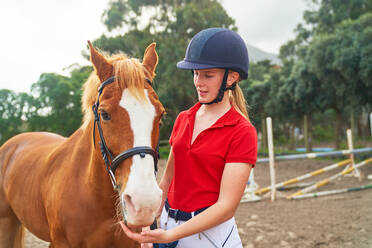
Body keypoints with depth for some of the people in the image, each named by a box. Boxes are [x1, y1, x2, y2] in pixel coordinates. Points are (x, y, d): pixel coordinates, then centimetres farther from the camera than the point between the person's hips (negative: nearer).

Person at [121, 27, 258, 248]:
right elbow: (167, 180, 11)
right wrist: (148, 228, 7)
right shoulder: (183, 119, 5)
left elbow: (227, 206, -19)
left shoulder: (242, 132, -14)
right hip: (168, 221, 5)